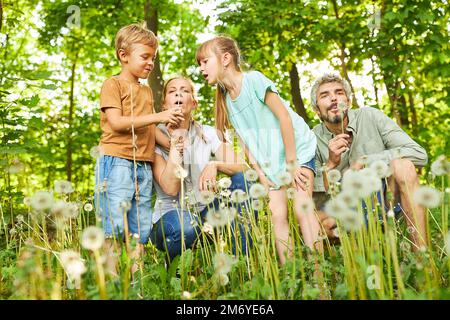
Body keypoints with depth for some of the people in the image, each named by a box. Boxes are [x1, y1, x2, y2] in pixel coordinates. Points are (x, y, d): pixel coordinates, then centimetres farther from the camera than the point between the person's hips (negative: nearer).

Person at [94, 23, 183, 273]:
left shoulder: (147, 91, 21)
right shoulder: (113, 84, 0)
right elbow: (116, 123, -13)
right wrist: (158, 116, -18)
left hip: (143, 165, 7)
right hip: (117, 161, -7)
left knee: (142, 228, 5)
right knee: (116, 223, -10)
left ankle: (135, 272, 10)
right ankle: (110, 273, -4)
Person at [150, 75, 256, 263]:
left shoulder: (208, 134, 3)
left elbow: (244, 168, -8)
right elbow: (170, 189, -20)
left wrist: (215, 165, -28)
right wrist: (176, 141, -19)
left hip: (205, 213, 4)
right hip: (171, 215, -3)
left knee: (243, 179, -19)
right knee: (184, 227, -39)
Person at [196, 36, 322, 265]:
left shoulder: (253, 79, -14)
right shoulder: (226, 100, 4)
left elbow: (284, 117, -17)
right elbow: (246, 143, 5)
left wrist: (292, 164, -16)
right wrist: (262, 178, -4)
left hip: (297, 150, -5)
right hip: (269, 163, 5)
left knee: (302, 208, -16)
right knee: (277, 215, -5)